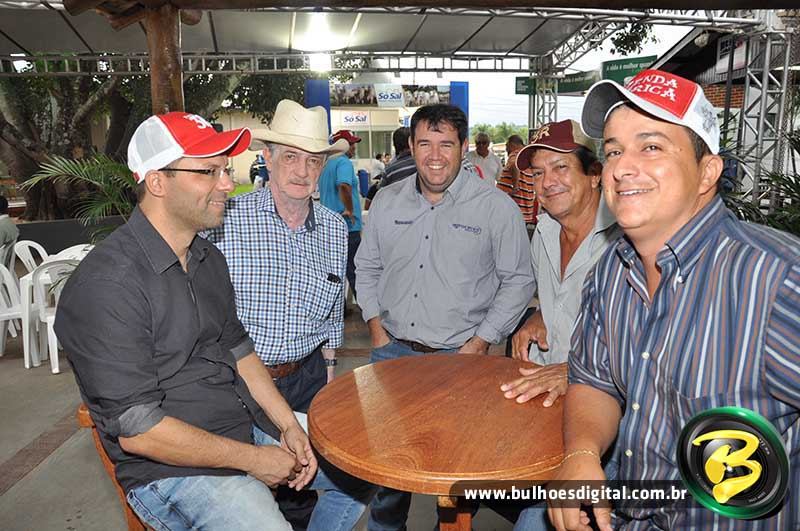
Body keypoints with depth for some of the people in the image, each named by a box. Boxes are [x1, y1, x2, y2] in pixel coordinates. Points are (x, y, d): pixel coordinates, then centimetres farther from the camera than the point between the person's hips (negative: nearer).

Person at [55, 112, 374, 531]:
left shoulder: (208, 259, 7)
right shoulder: (106, 285, -22)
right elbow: (136, 429, -22)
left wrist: (289, 425, 0)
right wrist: (252, 459, -16)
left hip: (250, 420, 8)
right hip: (171, 464, -7)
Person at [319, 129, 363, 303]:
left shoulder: (327, 164, 17)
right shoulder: (344, 162, -12)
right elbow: (344, 186, -31)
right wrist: (349, 210, -21)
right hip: (348, 225, -9)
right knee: (354, 269, -4)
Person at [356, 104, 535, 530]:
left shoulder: (497, 207, -7)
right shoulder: (387, 201, 5)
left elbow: (518, 281, -2)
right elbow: (367, 267, 14)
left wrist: (480, 343, -9)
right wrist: (376, 327, 4)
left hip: (460, 355, -3)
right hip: (392, 350, 4)